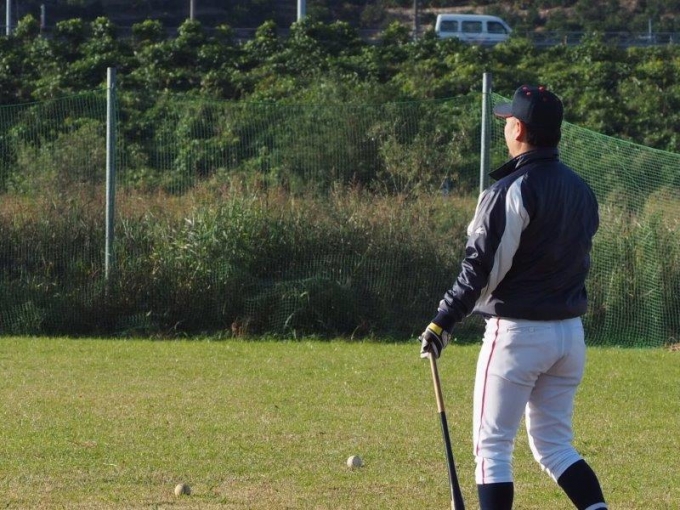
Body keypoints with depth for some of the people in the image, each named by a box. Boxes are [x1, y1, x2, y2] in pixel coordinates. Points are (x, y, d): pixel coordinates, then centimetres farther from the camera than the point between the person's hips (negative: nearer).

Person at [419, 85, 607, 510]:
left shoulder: (512, 191, -14)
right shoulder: (581, 191, 9)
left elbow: (483, 267, -18)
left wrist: (444, 321, -16)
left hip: (518, 331, -7)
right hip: (571, 331, 7)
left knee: (492, 446, -1)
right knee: (554, 444, 16)